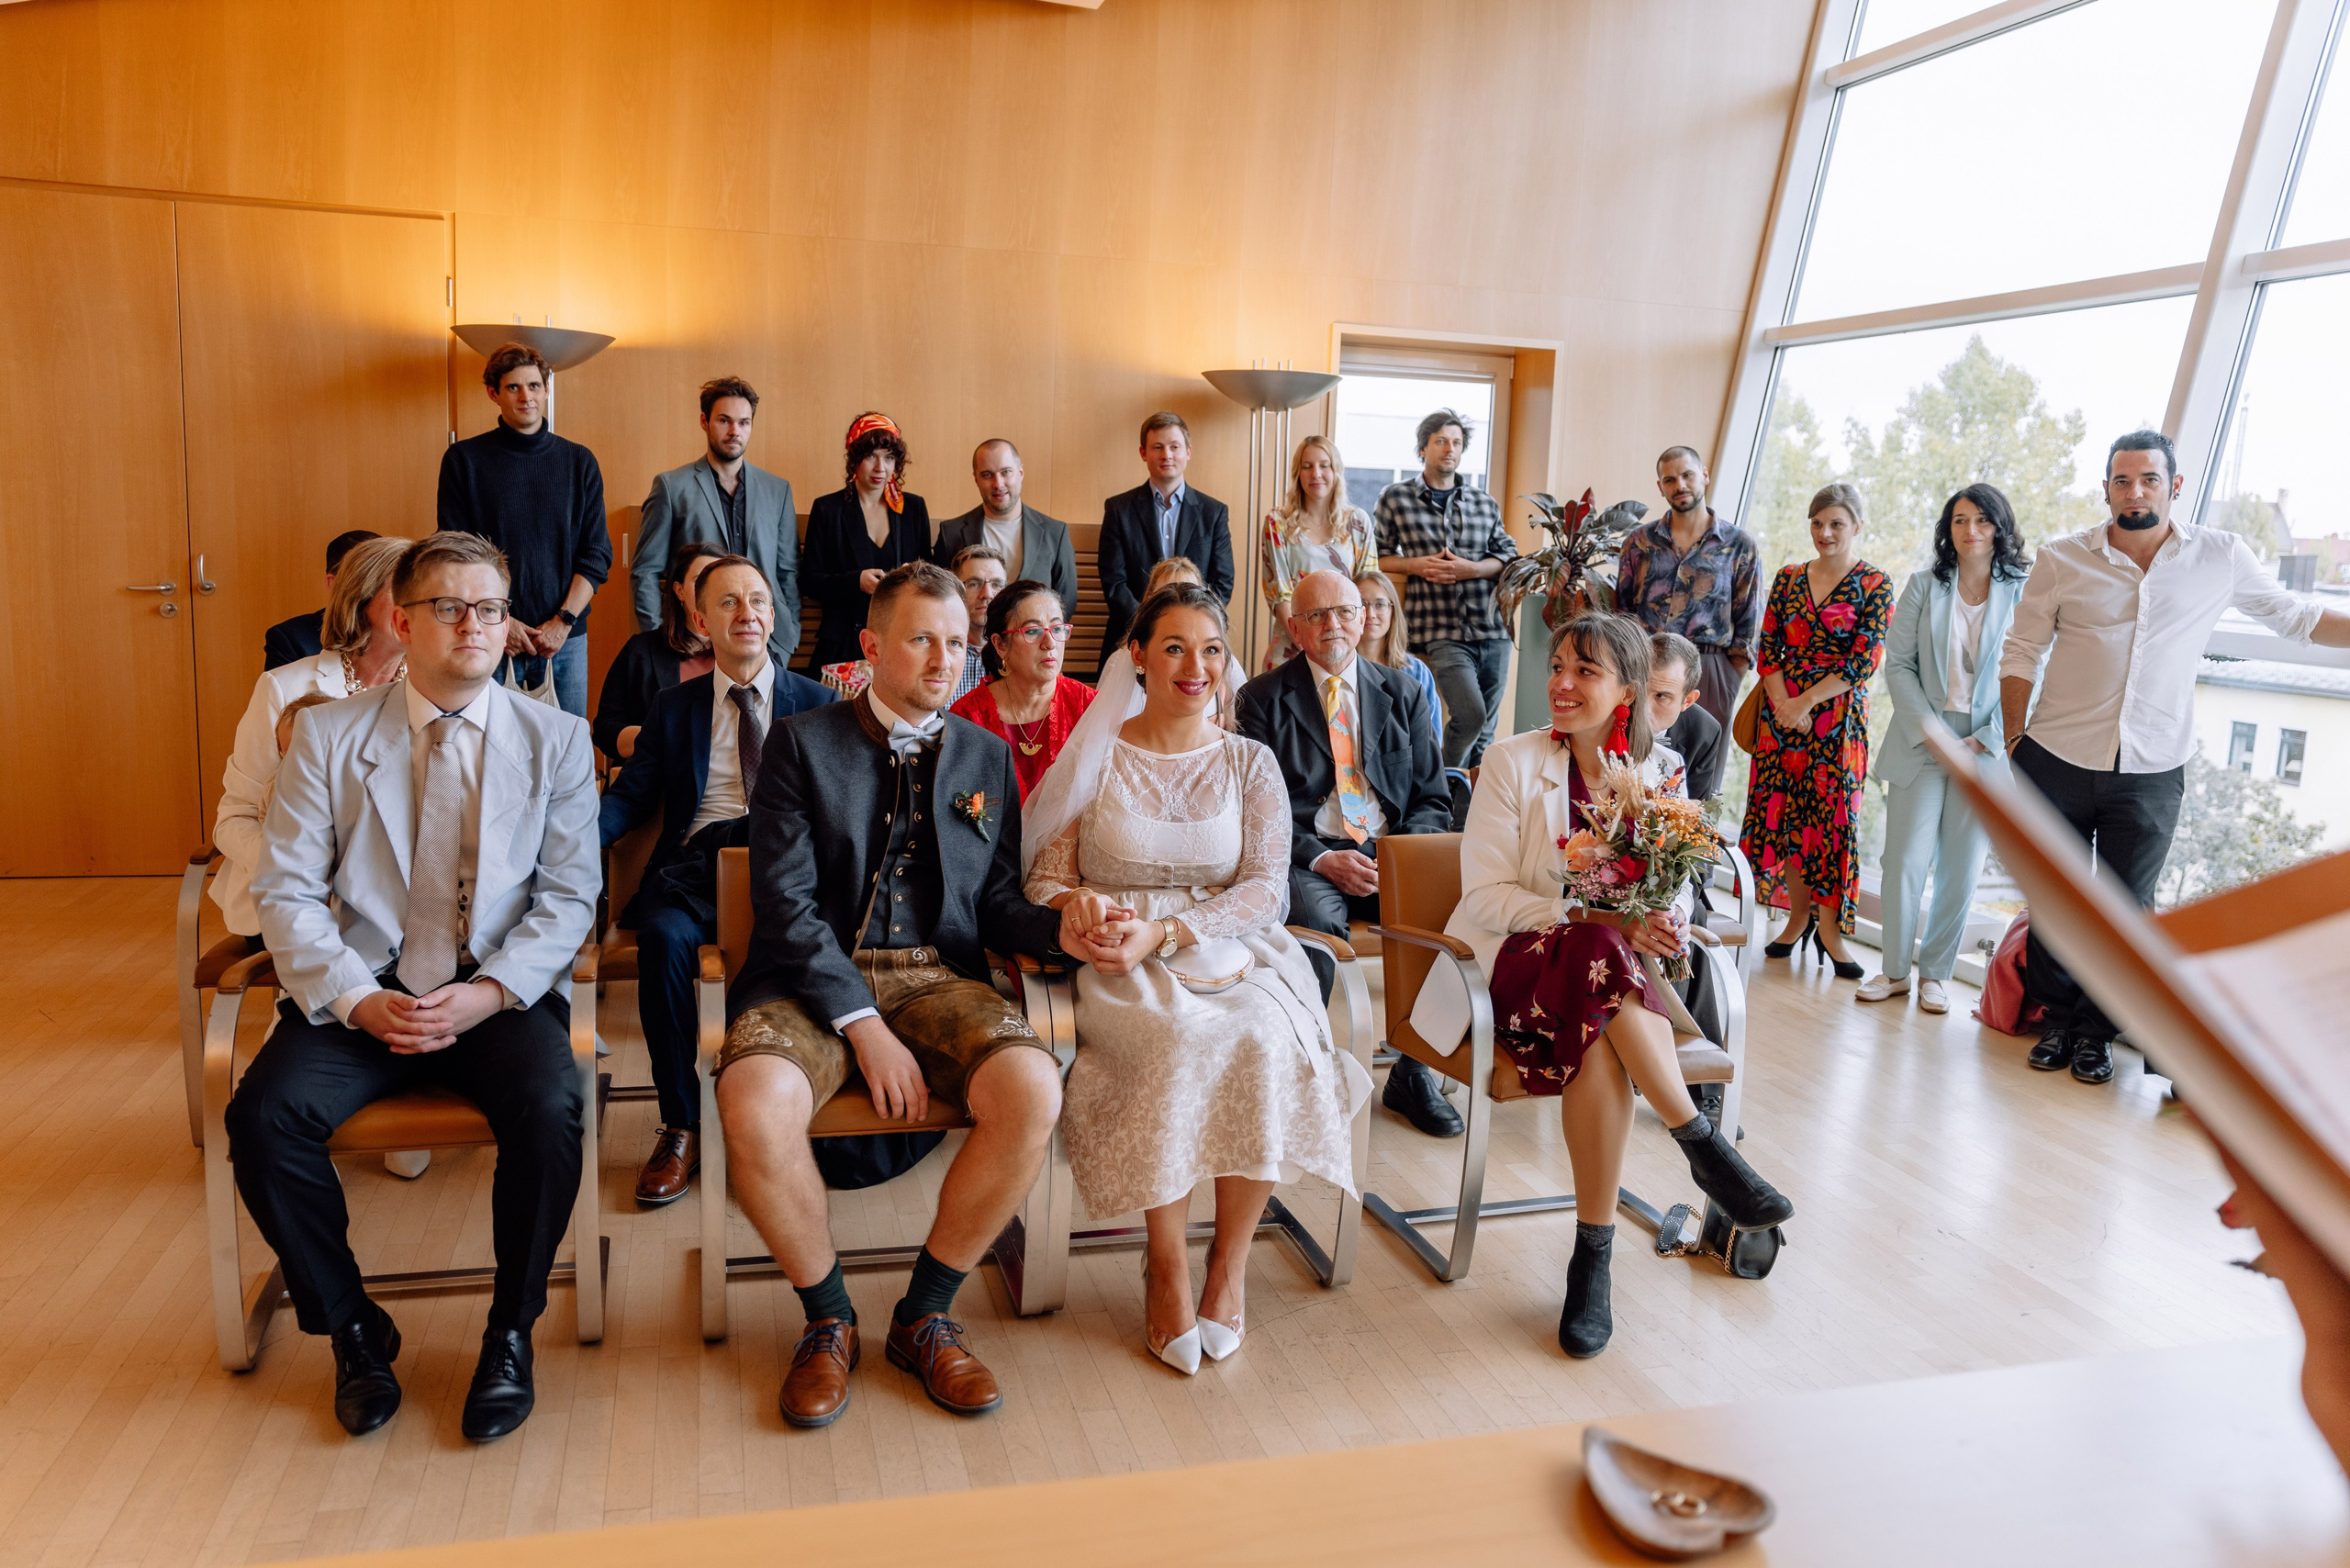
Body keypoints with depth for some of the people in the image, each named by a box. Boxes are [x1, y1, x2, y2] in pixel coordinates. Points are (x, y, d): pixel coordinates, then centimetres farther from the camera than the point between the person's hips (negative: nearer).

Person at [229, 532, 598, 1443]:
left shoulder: (556, 740, 4)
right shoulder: (329, 735, 6)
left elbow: (569, 897, 0)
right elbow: (286, 891, 1)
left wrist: (487, 993, -15)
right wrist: (358, 1000, -14)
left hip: (503, 995, -1)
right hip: (360, 993, 2)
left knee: (549, 1112, -29)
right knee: (263, 1115, -24)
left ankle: (511, 1332, -4)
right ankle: (354, 1330, 2)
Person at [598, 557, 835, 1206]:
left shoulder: (816, 702, 17)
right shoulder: (673, 707, 21)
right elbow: (630, 799, 14)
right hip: (696, 863, 2)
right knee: (663, 933, -32)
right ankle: (681, 1127, -17)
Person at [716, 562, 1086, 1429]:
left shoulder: (987, 756, 15)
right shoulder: (801, 744, 5)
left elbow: (995, 900, 13)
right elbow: (785, 902, -6)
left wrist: (1061, 931, -11)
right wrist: (865, 1027, -16)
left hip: (938, 977, 2)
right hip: (816, 977, -2)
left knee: (1034, 1092, -28)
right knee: (755, 1106, -33)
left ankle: (926, 1314, -4)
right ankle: (829, 1318, -3)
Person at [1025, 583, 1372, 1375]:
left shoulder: (1249, 763, 9)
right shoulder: (1096, 759, 7)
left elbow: (1266, 886, -1)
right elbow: (1046, 876, 7)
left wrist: (1161, 932, -15)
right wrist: (1079, 909, -18)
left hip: (1228, 951, 1)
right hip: (1121, 966, -1)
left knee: (1264, 1038, -31)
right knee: (1180, 1039, -33)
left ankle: (1231, 1258, -12)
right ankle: (1166, 1262, -16)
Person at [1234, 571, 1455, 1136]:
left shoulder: (1402, 693, 14)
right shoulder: (1263, 698, 6)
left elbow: (1433, 798, 12)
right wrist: (1321, 858, -17)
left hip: (1390, 852, 3)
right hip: (1306, 857, -2)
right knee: (1317, 918, -35)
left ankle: (1413, 1074, -9)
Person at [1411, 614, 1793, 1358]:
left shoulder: (1654, 775, 9)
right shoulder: (1512, 761, 0)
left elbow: (1671, 895, 12)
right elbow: (1485, 896, -7)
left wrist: (1664, 927, -14)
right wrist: (1594, 919, -20)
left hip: (1611, 968, 2)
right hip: (1515, 963, -2)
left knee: (1600, 1040, -33)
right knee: (1599, 961, -36)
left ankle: (1593, 1259, -23)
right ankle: (1706, 1145, -24)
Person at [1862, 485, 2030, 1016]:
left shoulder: (2023, 594, 3)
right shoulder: (1923, 587, 6)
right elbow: (1898, 664, 2)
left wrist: (1986, 740, -9)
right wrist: (1927, 730, -9)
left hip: (1988, 748, 0)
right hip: (1921, 741, 0)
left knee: (1962, 869, 4)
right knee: (1906, 860, -3)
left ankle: (1935, 974, 17)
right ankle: (1894, 970, 10)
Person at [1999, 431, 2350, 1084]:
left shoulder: (2221, 558, 2)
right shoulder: (2062, 559, -1)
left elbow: (2294, 617, 16)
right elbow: (2021, 655, 3)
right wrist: (2014, 750, 1)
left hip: (2151, 775, 0)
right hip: (2058, 762, 0)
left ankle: (2095, 1032, 24)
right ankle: (2057, 1019, 26)